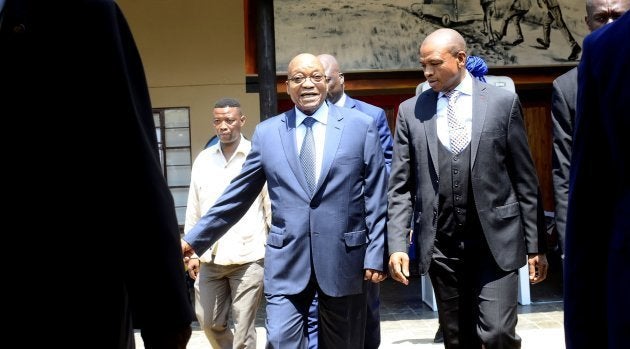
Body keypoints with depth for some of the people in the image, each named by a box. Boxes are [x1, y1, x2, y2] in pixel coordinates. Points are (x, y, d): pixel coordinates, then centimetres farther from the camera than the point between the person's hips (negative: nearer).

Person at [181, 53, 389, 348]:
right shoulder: (267, 132, 6)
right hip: (286, 262, 1)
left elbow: (376, 198, 0)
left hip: (343, 259, 0)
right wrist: (195, 238, 9)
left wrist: (375, 254, -4)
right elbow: (238, 195, 10)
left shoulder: (361, 126, 1)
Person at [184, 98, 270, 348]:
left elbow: (272, 207, -2)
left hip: (248, 257, -4)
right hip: (210, 257, 5)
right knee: (209, 321, 12)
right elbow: (193, 210, 13)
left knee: (243, 327, 2)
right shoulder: (202, 160, 9)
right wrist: (193, 252, 11)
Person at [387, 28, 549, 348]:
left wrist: (536, 244, 1)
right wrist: (397, 245, -5)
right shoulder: (410, 111, 6)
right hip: (441, 246, 2)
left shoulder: (503, 102, 2)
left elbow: (525, 179, 3)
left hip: (496, 240, -2)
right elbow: (400, 186, 5)